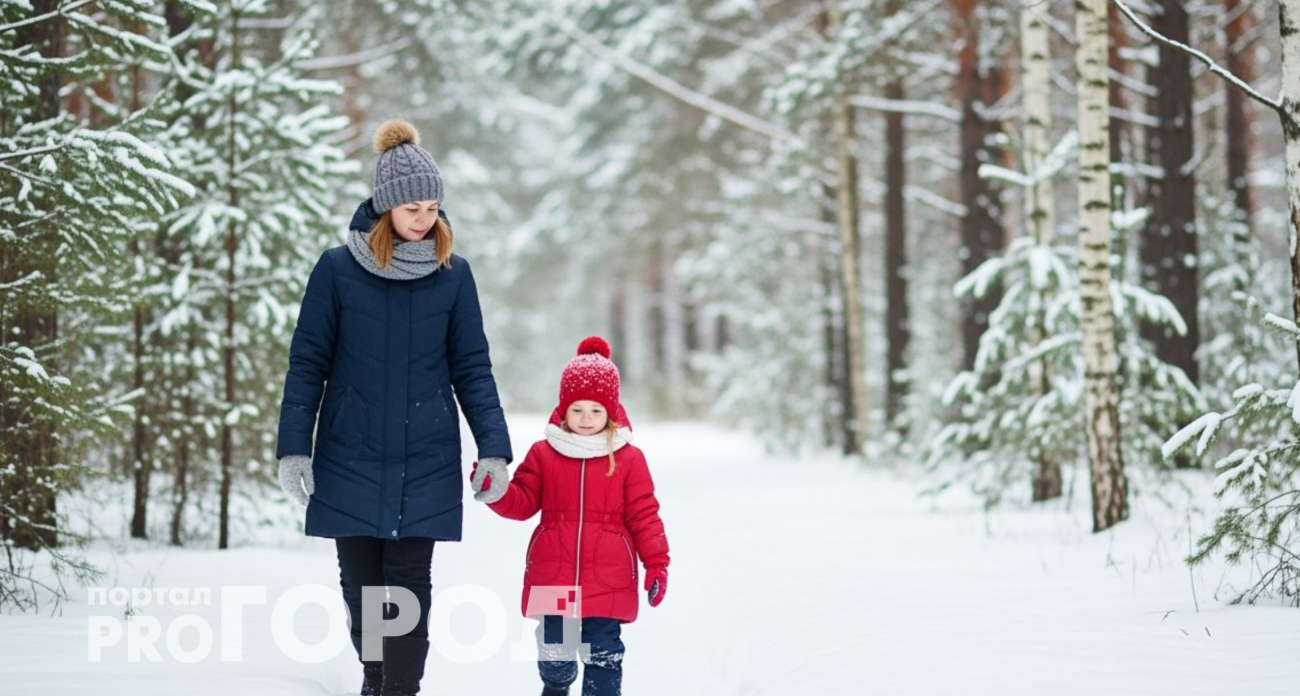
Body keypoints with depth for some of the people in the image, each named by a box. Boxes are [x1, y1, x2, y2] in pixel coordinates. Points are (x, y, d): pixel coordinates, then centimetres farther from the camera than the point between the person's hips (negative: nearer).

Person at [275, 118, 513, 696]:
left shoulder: (452, 274, 1)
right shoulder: (338, 269, -3)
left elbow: (472, 368, 5)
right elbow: (307, 363, 1)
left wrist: (493, 448, -3)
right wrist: (293, 448, -4)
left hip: (425, 463, 0)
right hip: (351, 460, 0)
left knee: (409, 581, -5)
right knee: (361, 584, 7)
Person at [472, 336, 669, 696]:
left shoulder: (628, 458, 0)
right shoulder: (543, 454, 4)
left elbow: (644, 516, 2)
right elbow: (523, 501, 5)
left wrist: (656, 563, -3)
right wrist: (495, 493, -16)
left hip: (608, 582, -2)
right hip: (553, 578, 2)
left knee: (603, 651, 0)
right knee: (554, 649, 13)